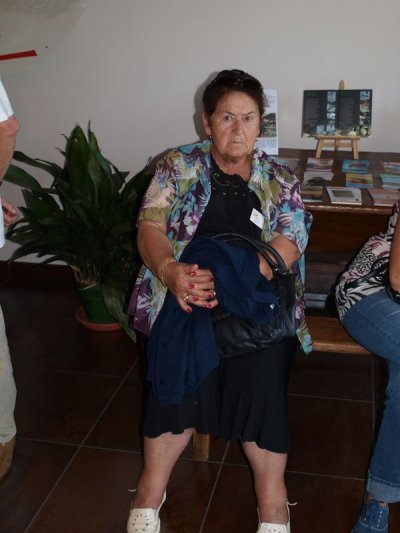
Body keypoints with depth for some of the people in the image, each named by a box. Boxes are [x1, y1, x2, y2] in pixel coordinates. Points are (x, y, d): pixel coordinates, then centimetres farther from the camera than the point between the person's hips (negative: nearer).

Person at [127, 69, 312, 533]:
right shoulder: (178, 166, 13)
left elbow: (289, 244, -2)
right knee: (185, 353, -33)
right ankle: (151, 491, -22)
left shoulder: (280, 181, 13)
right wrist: (170, 271, -23)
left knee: (261, 363, -31)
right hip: (186, 291, 0)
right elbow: (150, 225, 2)